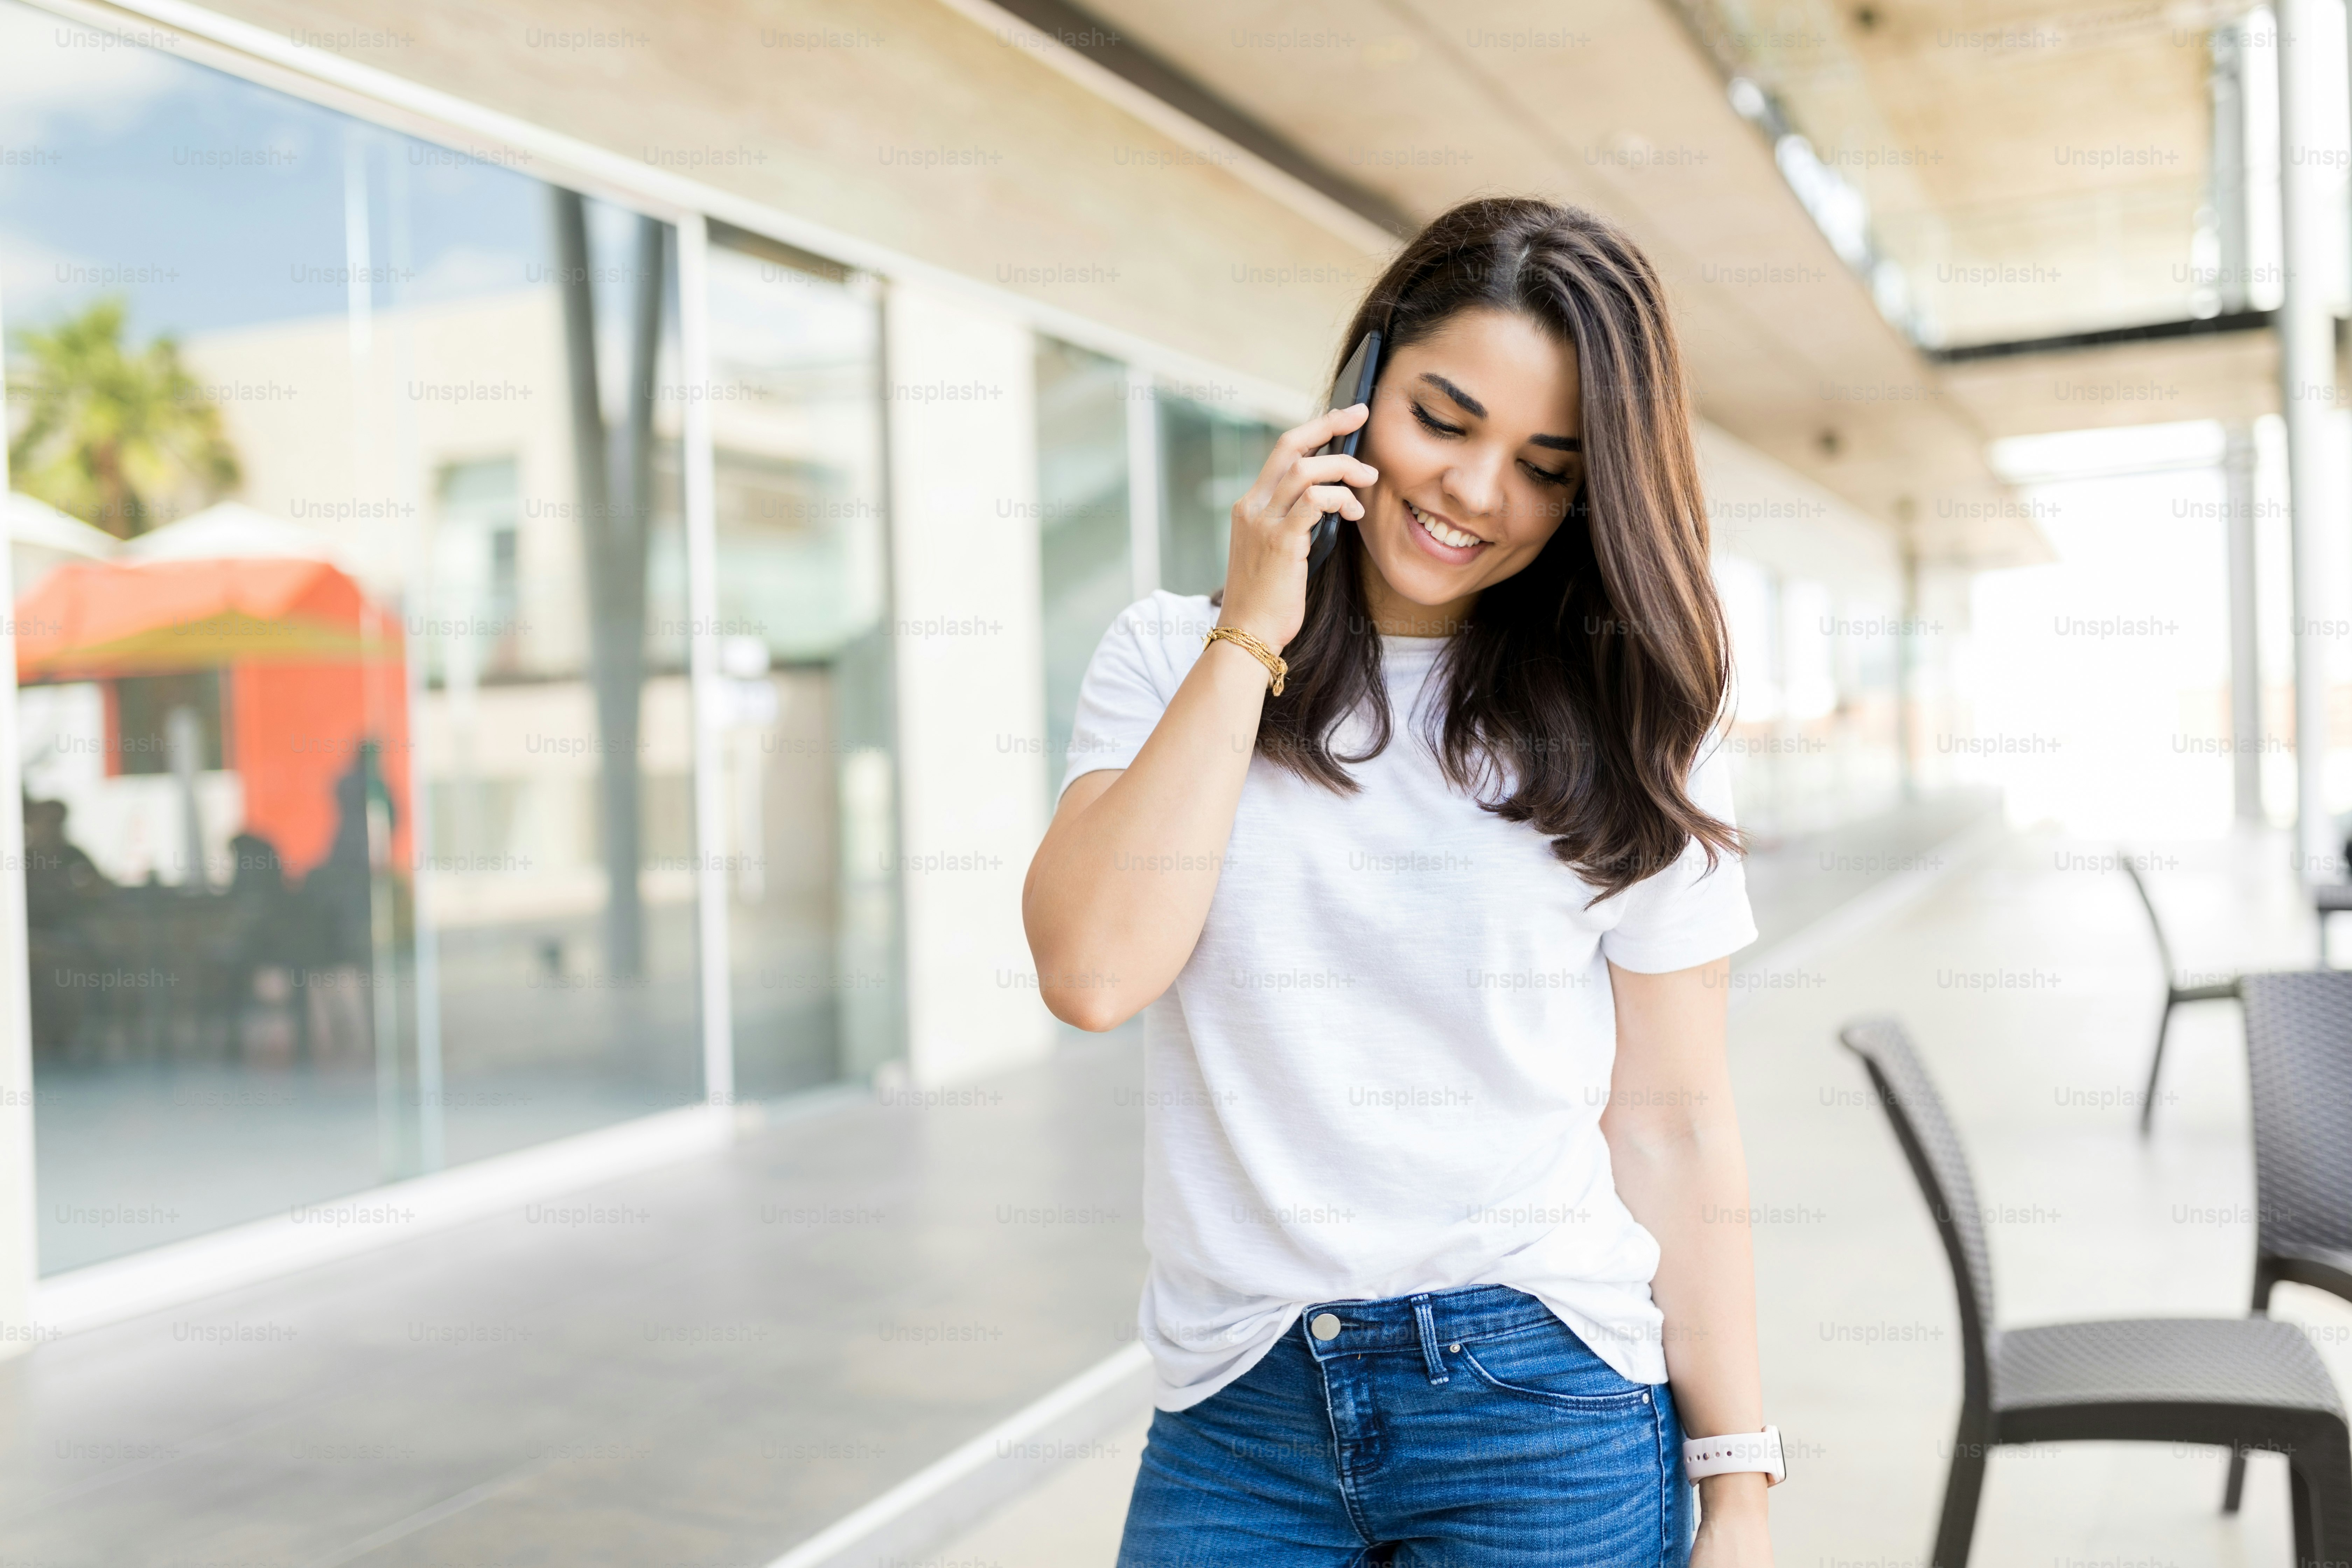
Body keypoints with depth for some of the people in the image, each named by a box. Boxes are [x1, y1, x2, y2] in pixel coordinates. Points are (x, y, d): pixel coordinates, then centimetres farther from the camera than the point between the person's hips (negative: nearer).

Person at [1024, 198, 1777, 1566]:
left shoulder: (1628, 730, 2)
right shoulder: (1174, 662, 3)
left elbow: (1674, 1124, 1)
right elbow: (1094, 971, -13)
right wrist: (1252, 634, -11)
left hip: (1547, 1413, 0)